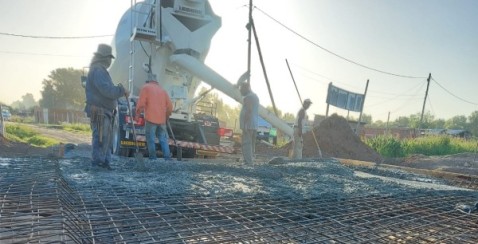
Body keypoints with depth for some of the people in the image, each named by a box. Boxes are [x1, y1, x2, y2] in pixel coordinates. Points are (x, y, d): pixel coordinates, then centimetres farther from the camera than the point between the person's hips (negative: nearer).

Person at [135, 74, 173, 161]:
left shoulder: (146, 87, 6)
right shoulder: (162, 90, 19)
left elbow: (141, 103, -5)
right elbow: (170, 106, 15)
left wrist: (137, 114, 6)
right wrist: (166, 117, 28)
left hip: (151, 118, -4)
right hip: (162, 119, 4)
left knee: (150, 138, 1)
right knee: (163, 138, 9)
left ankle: (152, 158, 0)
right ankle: (167, 157, 3)